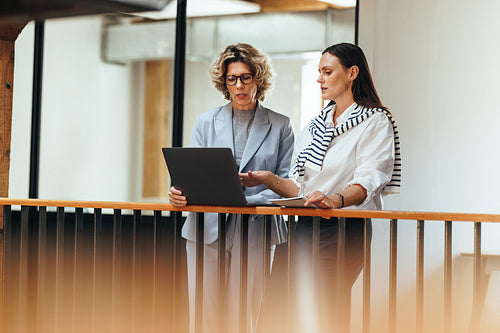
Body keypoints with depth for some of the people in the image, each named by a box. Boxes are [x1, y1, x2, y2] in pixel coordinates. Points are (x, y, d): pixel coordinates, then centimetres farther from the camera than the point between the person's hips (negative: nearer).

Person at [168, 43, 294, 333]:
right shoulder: (206, 122, 14)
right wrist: (181, 193, -15)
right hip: (207, 228, 2)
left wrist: (249, 200, -15)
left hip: (255, 230, -1)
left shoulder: (280, 126, 9)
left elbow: (287, 183, 3)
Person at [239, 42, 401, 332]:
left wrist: (336, 199, -35)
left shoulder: (375, 122, -1)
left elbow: (368, 182, -16)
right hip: (306, 229, 7)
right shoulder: (315, 127, 20)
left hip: (346, 229, -6)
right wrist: (270, 180, -2)